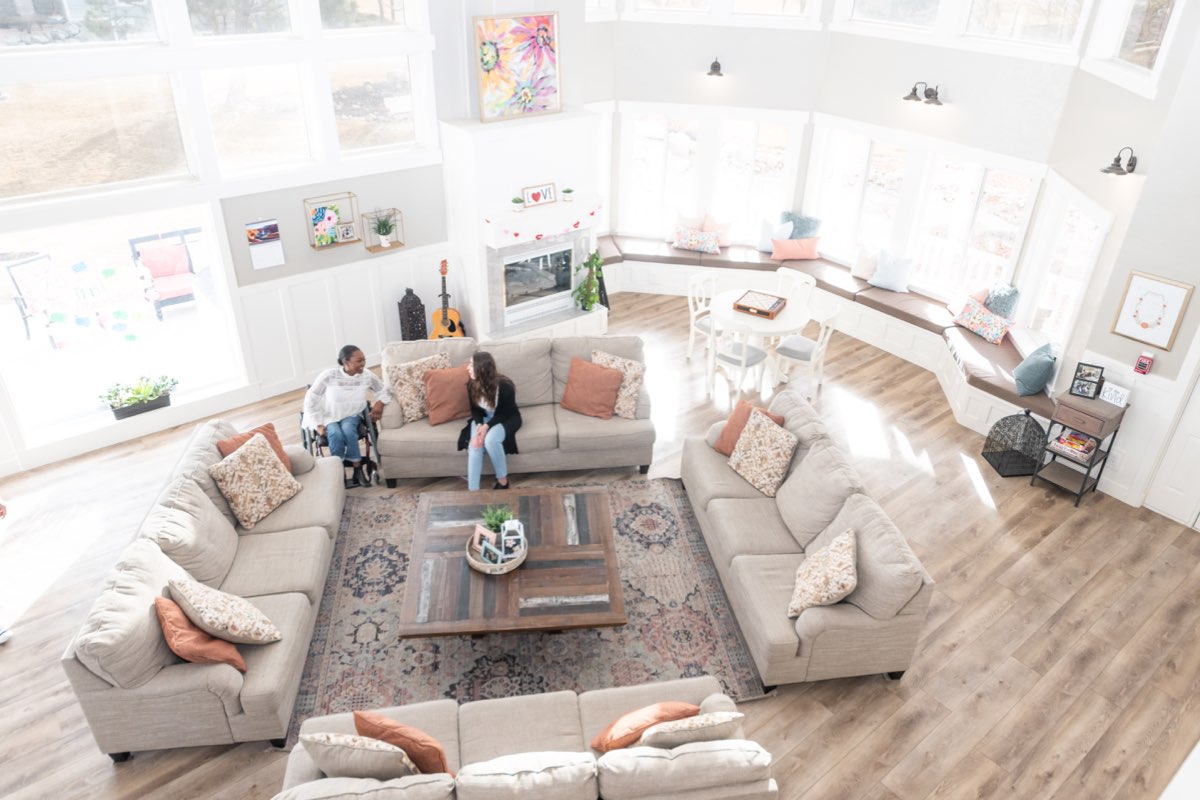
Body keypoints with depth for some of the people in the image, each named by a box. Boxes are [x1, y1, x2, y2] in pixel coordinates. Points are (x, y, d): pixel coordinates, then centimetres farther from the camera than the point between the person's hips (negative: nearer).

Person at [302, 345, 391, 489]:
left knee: (348, 430, -33)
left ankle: (358, 470, -19)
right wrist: (318, 425, -16)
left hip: (351, 416, 2)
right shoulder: (329, 375, -23)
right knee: (336, 434, -33)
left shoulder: (366, 375, -14)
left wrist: (379, 403, -16)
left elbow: (384, 390, 4)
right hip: (329, 417, -1)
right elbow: (311, 399, -13)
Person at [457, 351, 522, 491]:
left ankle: (502, 481, -13)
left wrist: (487, 426, -30)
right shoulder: (472, 385, -12)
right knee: (475, 444, -27)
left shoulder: (504, 386, -27)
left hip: (506, 419, -4)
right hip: (484, 418, 4)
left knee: (490, 440, -35)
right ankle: (473, 489, -25)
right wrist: (479, 425, -22)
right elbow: (475, 409, -1)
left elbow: (506, 413, -18)